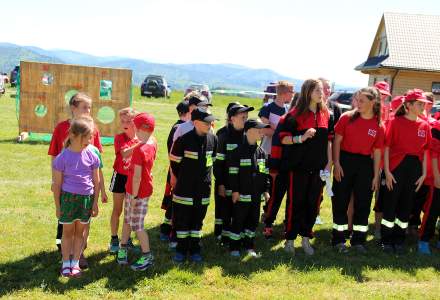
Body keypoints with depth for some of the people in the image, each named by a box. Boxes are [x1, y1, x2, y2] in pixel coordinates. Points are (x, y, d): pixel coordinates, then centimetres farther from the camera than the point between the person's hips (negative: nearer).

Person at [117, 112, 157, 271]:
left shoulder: (139, 150, -26)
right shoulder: (153, 143, -1)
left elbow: (137, 176, -24)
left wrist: (134, 196, -18)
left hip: (139, 192, -9)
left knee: (137, 225, 3)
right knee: (127, 220, 20)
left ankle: (147, 257, 14)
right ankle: (123, 248, 34)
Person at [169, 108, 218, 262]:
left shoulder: (213, 139, -1)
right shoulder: (184, 139, -16)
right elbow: (174, 161, -4)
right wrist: (180, 179, 7)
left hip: (203, 188, 4)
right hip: (185, 188, -4)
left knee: (198, 219, 12)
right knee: (182, 219, 6)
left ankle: (194, 249, 24)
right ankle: (181, 249, 20)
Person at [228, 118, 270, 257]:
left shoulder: (262, 152, 8)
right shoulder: (238, 151, -10)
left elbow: (265, 173, 13)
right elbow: (233, 172, -10)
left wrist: (266, 190, 10)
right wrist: (235, 190, -12)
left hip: (256, 194, 6)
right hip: (242, 194, -6)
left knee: (253, 220, 13)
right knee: (238, 220, 3)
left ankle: (249, 245, 26)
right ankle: (234, 247, 14)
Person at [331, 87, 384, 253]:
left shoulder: (378, 126, 0)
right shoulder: (347, 117, -3)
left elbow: (377, 152, 4)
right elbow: (337, 141, -2)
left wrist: (376, 176, 3)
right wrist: (336, 163, -10)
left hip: (365, 165, 2)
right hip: (345, 161, -1)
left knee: (363, 203, 7)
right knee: (340, 201, 3)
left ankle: (358, 240, 21)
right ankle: (339, 239, 15)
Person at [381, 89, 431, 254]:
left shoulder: (424, 125, 7)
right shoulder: (396, 122, -5)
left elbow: (425, 151, 11)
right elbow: (387, 147, -6)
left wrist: (424, 173, 5)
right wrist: (387, 171, -11)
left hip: (415, 168, 4)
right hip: (397, 166, -4)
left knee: (406, 204, 11)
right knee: (391, 203, 2)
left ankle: (399, 240, 24)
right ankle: (386, 240, 15)